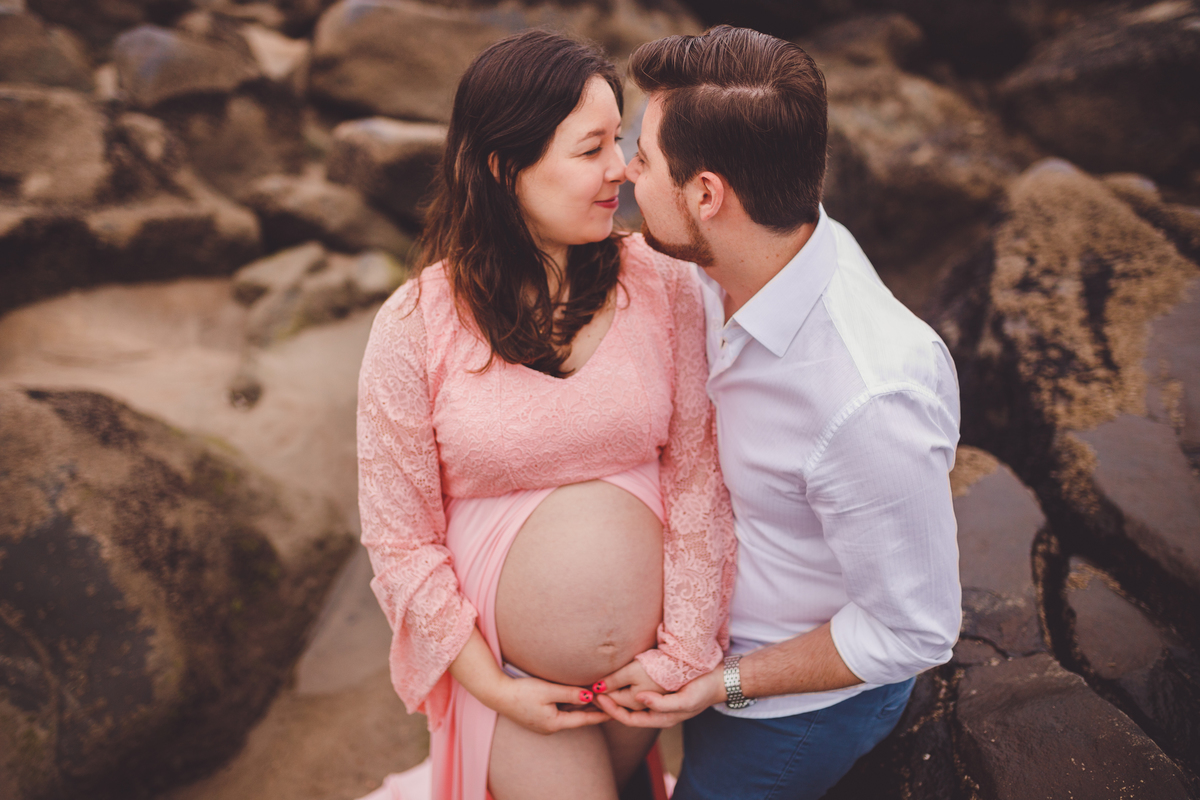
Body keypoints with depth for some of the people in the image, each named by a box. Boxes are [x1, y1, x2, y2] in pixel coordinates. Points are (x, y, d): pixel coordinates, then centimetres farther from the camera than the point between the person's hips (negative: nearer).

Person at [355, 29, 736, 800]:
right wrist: (492, 688, -9)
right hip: (511, 669, -2)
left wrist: (685, 648, -11)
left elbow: (698, 474, -8)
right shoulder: (414, 326, -15)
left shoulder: (662, 284, -11)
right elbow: (400, 540, -9)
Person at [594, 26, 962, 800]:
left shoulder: (871, 400, -41)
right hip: (717, 629, 7)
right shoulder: (729, 264, -17)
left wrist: (727, 685, -19)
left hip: (805, 698, -7)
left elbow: (913, 631, -27)